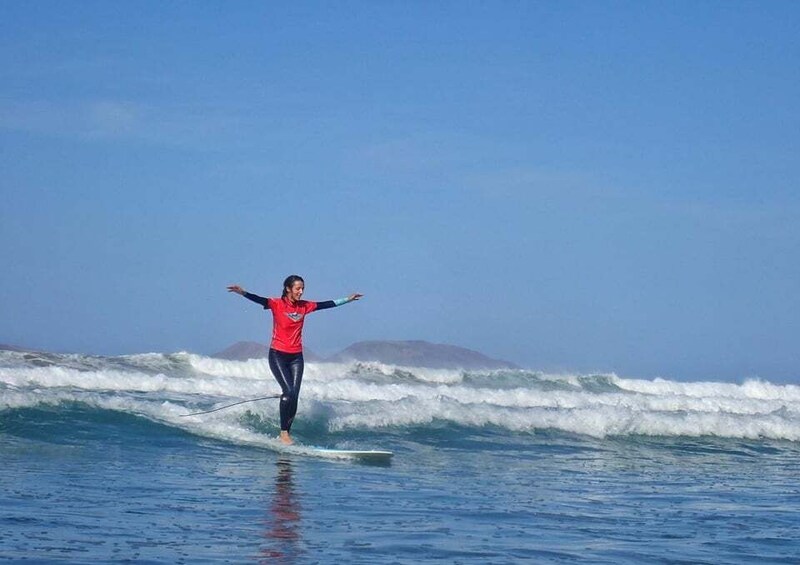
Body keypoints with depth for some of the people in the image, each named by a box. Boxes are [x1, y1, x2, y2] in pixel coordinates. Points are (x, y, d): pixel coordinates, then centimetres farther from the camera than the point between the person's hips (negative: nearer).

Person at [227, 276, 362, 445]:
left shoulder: (304, 306, 7)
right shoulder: (277, 304, -7)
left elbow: (328, 304, 16)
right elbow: (259, 300, -24)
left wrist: (347, 300, 22)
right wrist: (243, 293, -42)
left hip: (296, 357, 5)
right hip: (278, 355, -5)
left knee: (294, 396, -2)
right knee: (288, 391, -17)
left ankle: (287, 432, 5)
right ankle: (283, 433, -10)